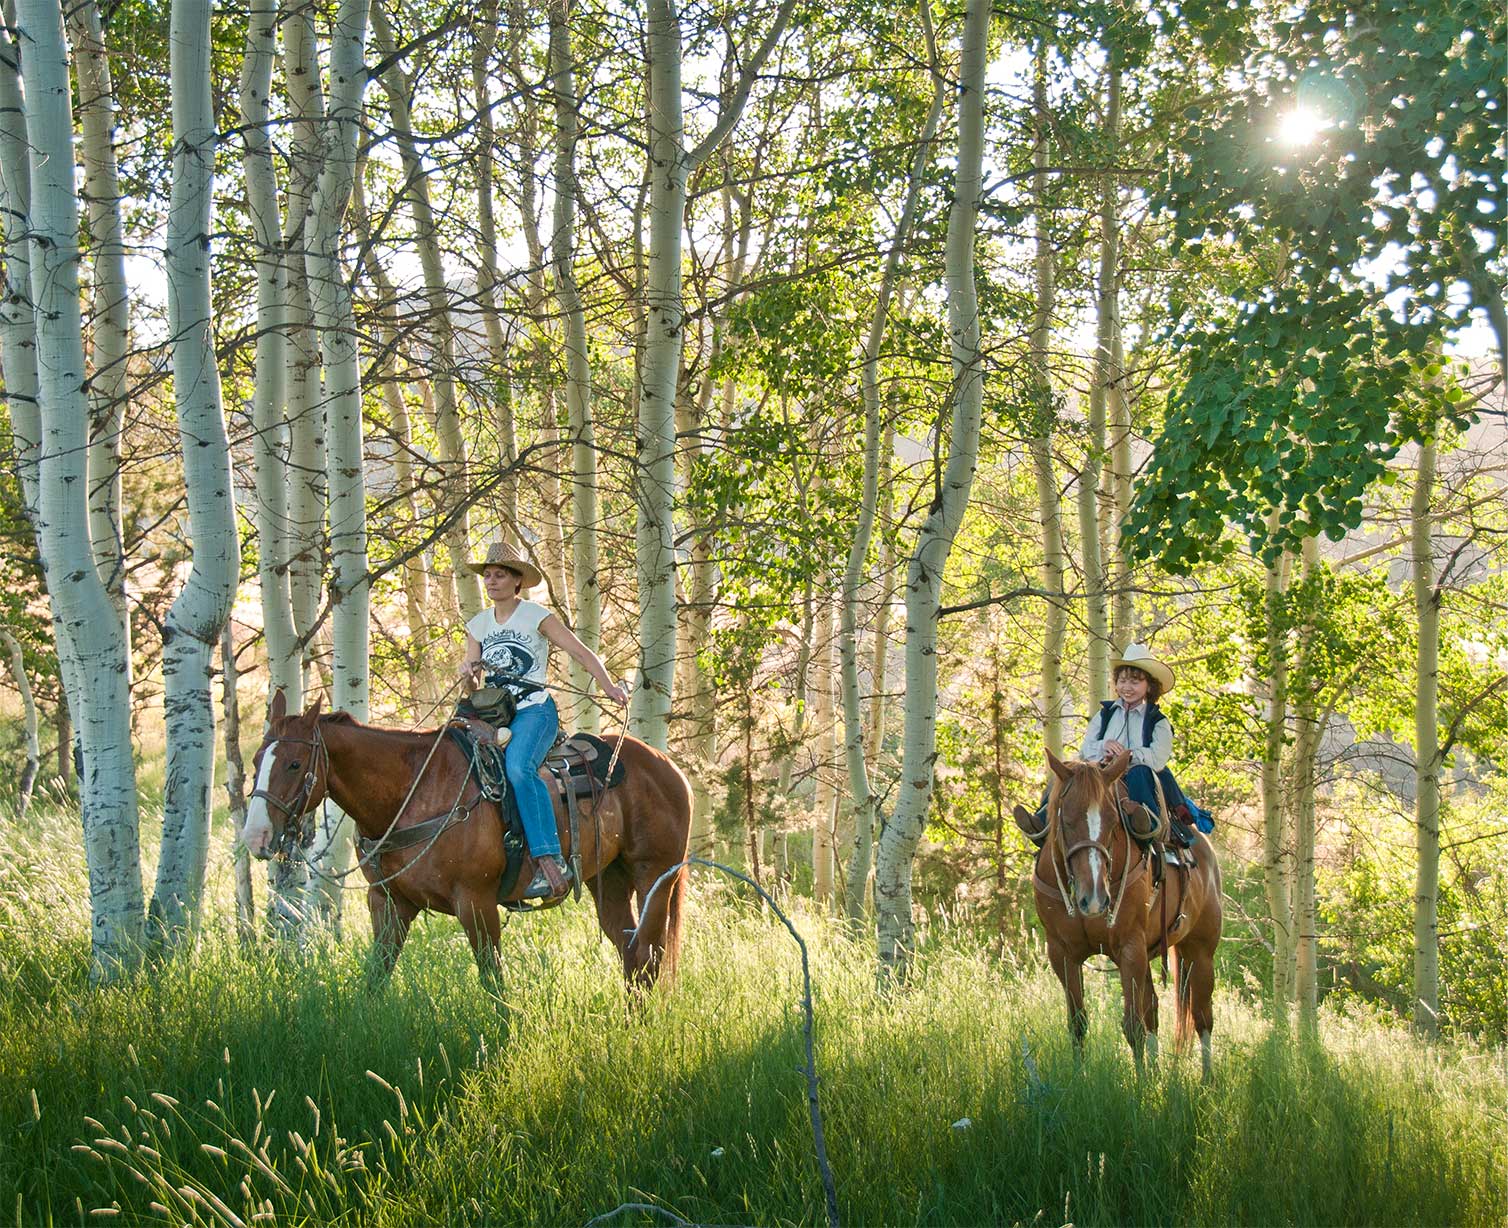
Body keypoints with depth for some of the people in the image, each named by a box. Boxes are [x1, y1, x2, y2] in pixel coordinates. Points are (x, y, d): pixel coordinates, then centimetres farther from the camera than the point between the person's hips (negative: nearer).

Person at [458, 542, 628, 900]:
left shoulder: (536, 616, 2)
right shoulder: (478, 625, 17)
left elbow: (581, 652, -2)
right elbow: (469, 677, 14)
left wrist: (608, 686, -15)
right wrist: (468, 672, -11)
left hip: (534, 710, -6)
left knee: (518, 768, -34)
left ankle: (550, 862, -42)